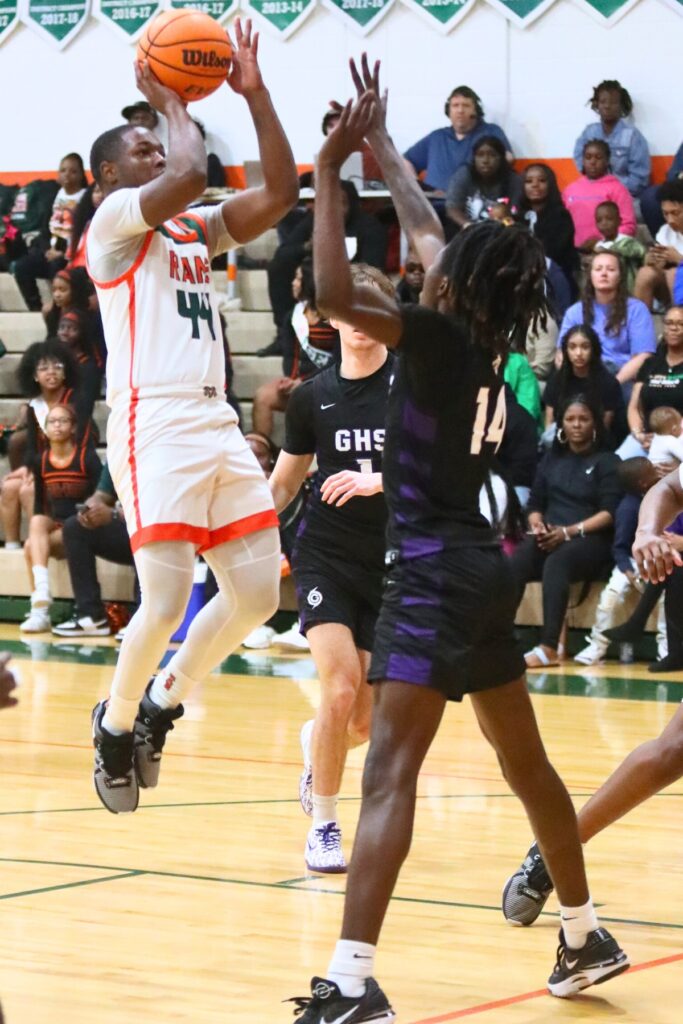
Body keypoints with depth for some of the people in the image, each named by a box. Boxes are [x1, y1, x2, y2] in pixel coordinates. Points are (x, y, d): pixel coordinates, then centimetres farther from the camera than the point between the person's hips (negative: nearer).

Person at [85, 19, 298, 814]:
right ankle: (116, 722, 12)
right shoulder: (114, 221, -2)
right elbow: (192, 173, -18)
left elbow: (279, 194, 10)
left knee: (258, 595, 4)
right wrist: (169, 100, -1)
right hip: (154, 427, -8)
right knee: (166, 602, -12)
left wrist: (253, 93, 8)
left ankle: (162, 703, 22)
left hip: (218, 426, 8)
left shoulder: (195, 230, 20)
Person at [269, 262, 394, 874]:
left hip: (393, 564, 0)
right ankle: (324, 827, -2)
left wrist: (378, 481, -26)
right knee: (341, 689, -20)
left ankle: (314, 745, 41)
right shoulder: (312, 397, 4)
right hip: (326, 556, 0)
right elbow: (283, 485, 15)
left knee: (365, 723, 3)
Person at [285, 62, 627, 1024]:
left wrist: (330, 170, -17)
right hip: (477, 564, 9)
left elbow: (335, 292, -27)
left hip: (435, 573, -9)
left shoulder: (442, 334, -15)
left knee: (389, 773, -16)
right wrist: (380, 142, 30)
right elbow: (426, 227, 21)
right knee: (525, 762, 20)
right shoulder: (487, 335, 7)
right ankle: (586, 935, 32)